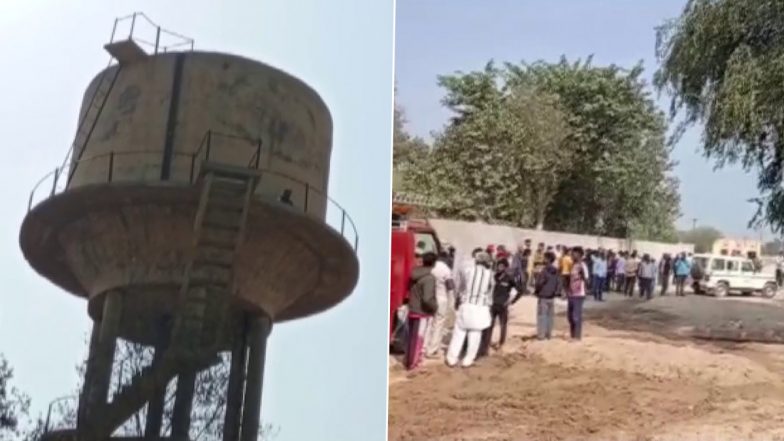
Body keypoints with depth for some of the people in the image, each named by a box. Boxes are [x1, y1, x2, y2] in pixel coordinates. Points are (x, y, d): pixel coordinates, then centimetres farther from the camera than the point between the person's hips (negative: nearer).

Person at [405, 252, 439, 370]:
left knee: (411, 337, 19)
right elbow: (427, 298, -28)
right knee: (418, 338, 7)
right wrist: (435, 307, -13)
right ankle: (412, 363, 18)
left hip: (412, 310, 7)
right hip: (422, 313, -7)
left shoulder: (415, 274, 1)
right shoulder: (430, 277, -22)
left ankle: (409, 359, 32)